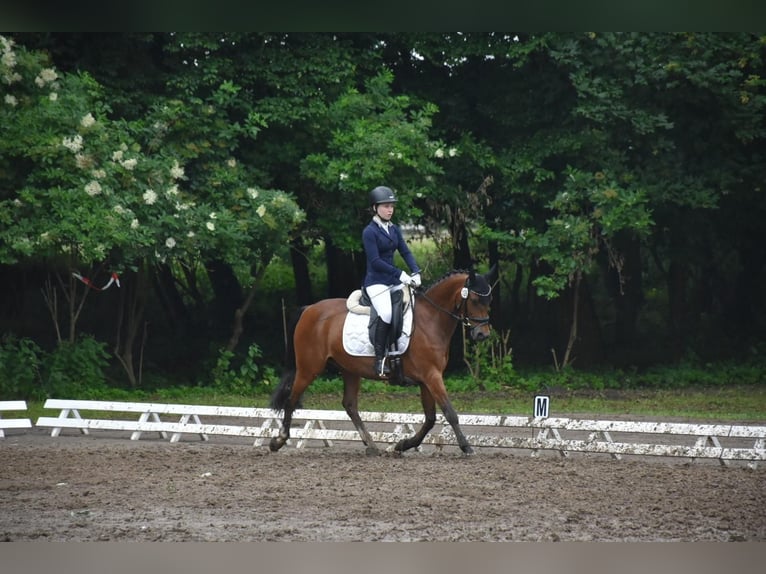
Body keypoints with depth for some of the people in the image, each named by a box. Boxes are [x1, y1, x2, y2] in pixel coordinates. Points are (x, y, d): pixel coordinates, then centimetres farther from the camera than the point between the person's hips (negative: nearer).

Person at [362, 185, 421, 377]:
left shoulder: (394, 230, 13)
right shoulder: (370, 232, -8)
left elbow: (406, 252, 10)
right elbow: (375, 261, -15)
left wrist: (415, 272, -8)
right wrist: (401, 274, -19)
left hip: (394, 281, 8)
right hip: (376, 282, -8)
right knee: (386, 313, -31)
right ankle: (380, 359, -27)